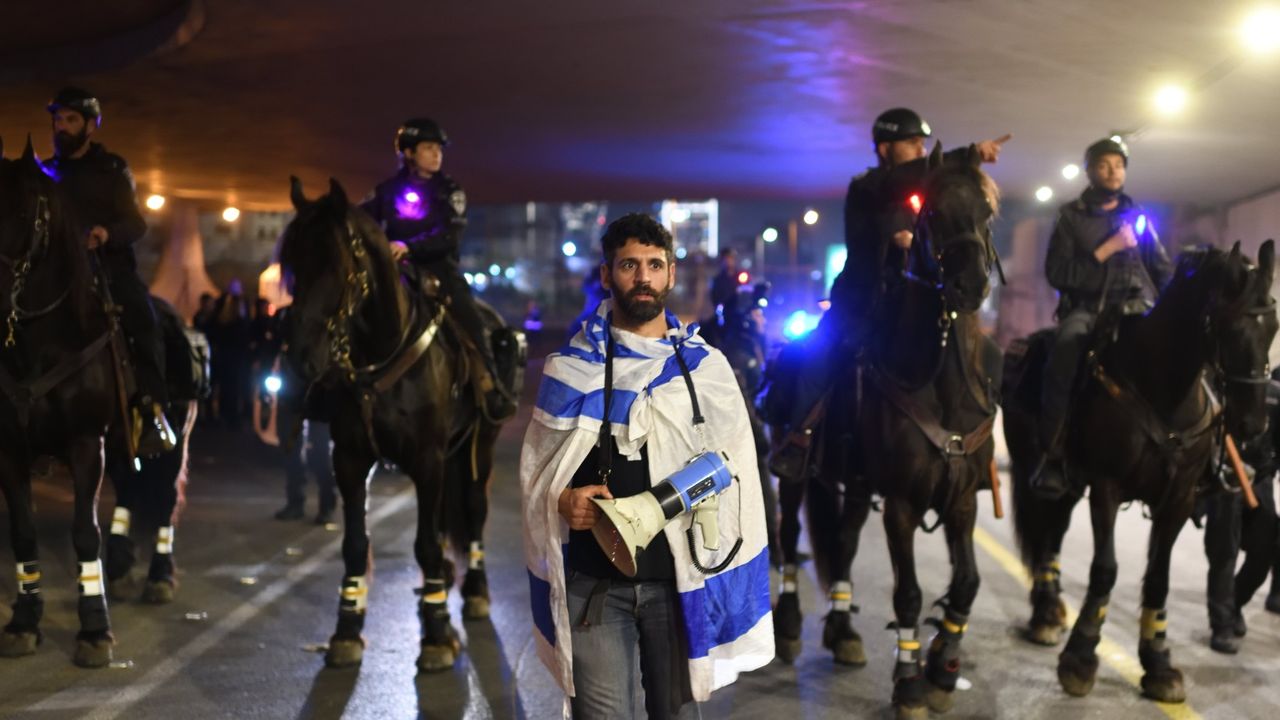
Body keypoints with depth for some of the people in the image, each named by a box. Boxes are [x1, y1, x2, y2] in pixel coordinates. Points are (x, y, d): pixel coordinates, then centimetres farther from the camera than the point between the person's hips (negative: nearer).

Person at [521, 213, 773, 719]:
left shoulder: (705, 367, 4)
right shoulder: (572, 368, 3)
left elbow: (737, 478, 6)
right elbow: (536, 469, 7)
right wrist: (562, 500, -14)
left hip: (680, 578, 1)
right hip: (592, 581, -1)